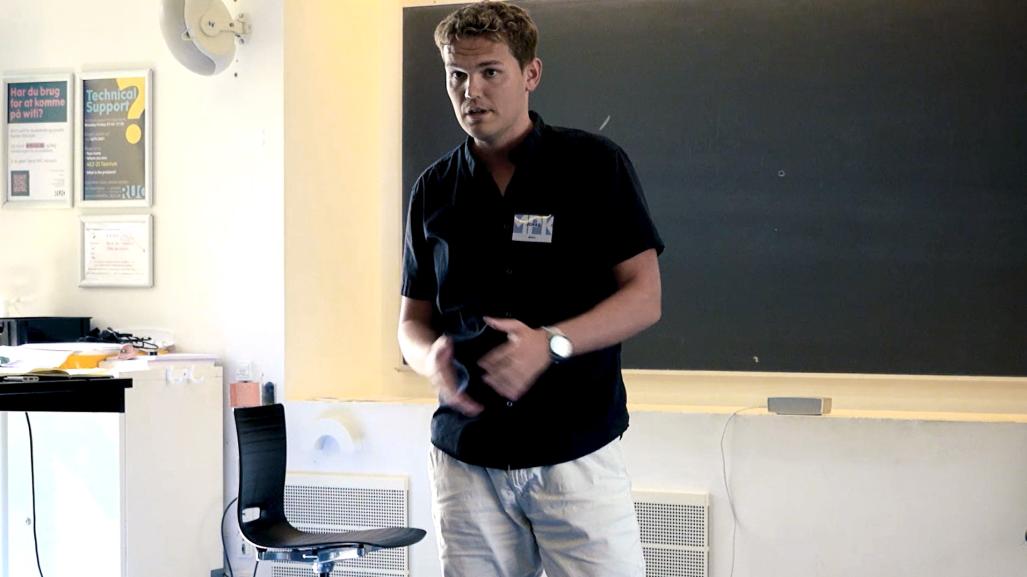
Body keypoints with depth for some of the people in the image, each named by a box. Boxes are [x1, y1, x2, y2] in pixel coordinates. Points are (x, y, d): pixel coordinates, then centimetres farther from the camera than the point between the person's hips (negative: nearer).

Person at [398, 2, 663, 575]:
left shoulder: (595, 164, -1)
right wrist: (433, 358, -10)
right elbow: (413, 319, 14)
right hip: (466, 457, 3)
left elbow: (645, 297, -3)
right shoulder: (435, 190, 10)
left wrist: (550, 343, -19)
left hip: (577, 452, -3)